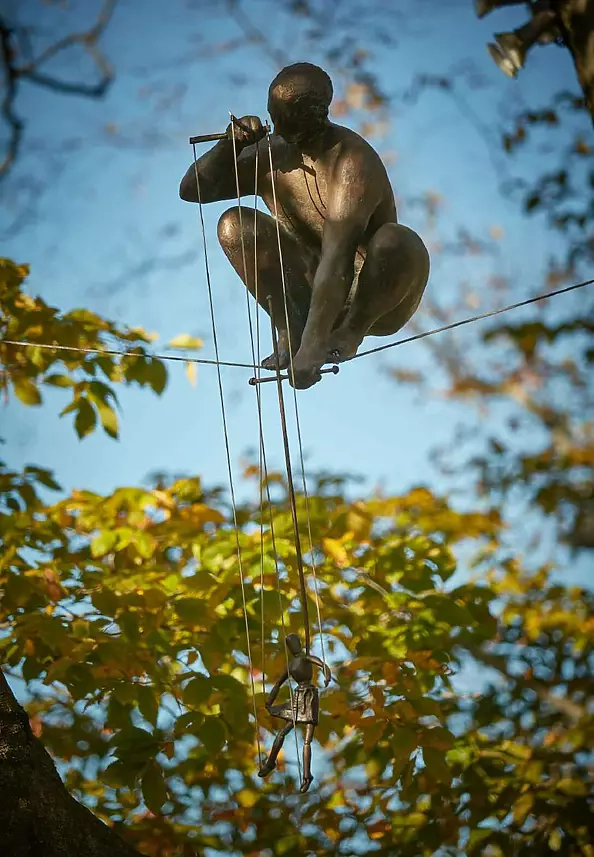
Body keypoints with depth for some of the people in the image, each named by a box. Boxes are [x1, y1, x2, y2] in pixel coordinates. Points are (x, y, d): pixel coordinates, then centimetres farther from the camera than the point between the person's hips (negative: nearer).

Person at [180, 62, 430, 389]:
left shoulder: (353, 162, -26)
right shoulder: (270, 155, -4)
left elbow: (337, 259, -34)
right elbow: (192, 190, 1)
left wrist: (312, 347, -40)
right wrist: (229, 144, -19)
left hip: (374, 295, -5)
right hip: (312, 291, 5)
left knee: (397, 242, -37)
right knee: (234, 225, -11)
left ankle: (352, 329, -12)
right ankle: (291, 329, -11)